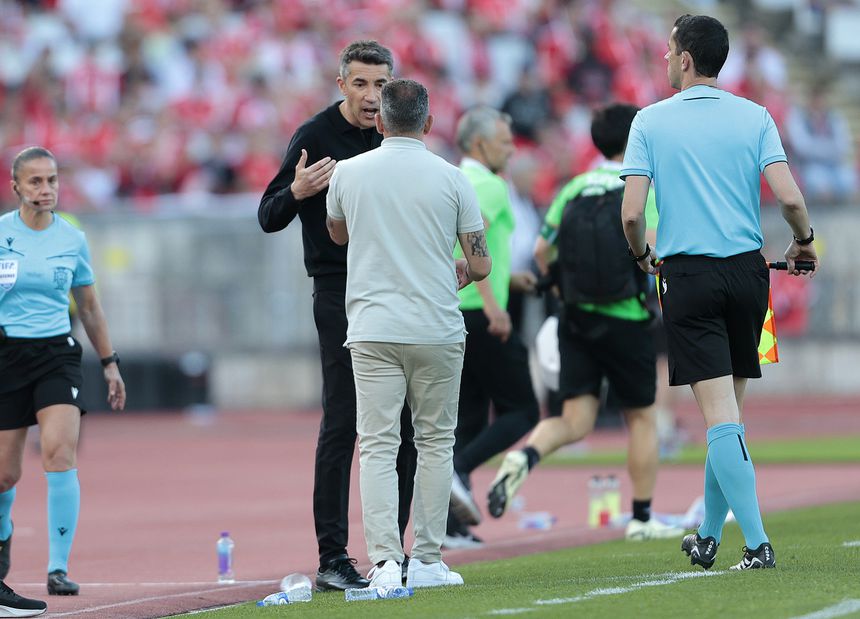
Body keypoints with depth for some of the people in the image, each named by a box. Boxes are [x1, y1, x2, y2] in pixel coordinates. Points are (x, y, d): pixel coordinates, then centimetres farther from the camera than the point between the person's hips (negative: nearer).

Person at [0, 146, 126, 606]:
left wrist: (110, 363, 19)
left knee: (59, 454, -20)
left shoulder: (72, 239, 5)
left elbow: (89, 307, 17)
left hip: (57, 355, 1)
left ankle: (58, 568, -18)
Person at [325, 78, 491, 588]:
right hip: (437, 331, 0)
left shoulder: (349, 173, 2)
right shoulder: (451, 178, -2)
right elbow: (481, 264, 1)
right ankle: (427, 560, 11)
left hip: (372, 330, 0)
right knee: (436, 442, 12)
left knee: (378, 447, -2)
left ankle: (385, 561, -15)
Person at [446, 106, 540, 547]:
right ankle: (458, 469, -20)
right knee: (521, 411, 1)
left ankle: (453, 526, 2)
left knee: (467, 418, 10)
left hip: (446, 313, 8)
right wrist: (491, 299, -29)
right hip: (480, 316, -8)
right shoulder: (489, 185, -8)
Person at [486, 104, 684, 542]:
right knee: (641, 417, 12)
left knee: (575, 421, 3)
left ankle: (525, 456, -27)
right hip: (626, 319, -4)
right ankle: (642, 518, 18)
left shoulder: (574, 189, 8)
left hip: (575, 317, 4)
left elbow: (542, 250, 6)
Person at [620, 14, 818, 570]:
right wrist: (804, 242, 11)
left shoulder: (651, 122, -2)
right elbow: (789, 197, -9)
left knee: (721, 415, -7)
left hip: (688, 276, -3)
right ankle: (709, 537, 22)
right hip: (747, 272, 3)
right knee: (731, 412, 14)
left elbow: (632, 213, -8)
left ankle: (758, 542, -15)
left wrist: (643, 255, 13)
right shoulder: (755, 118, 2)